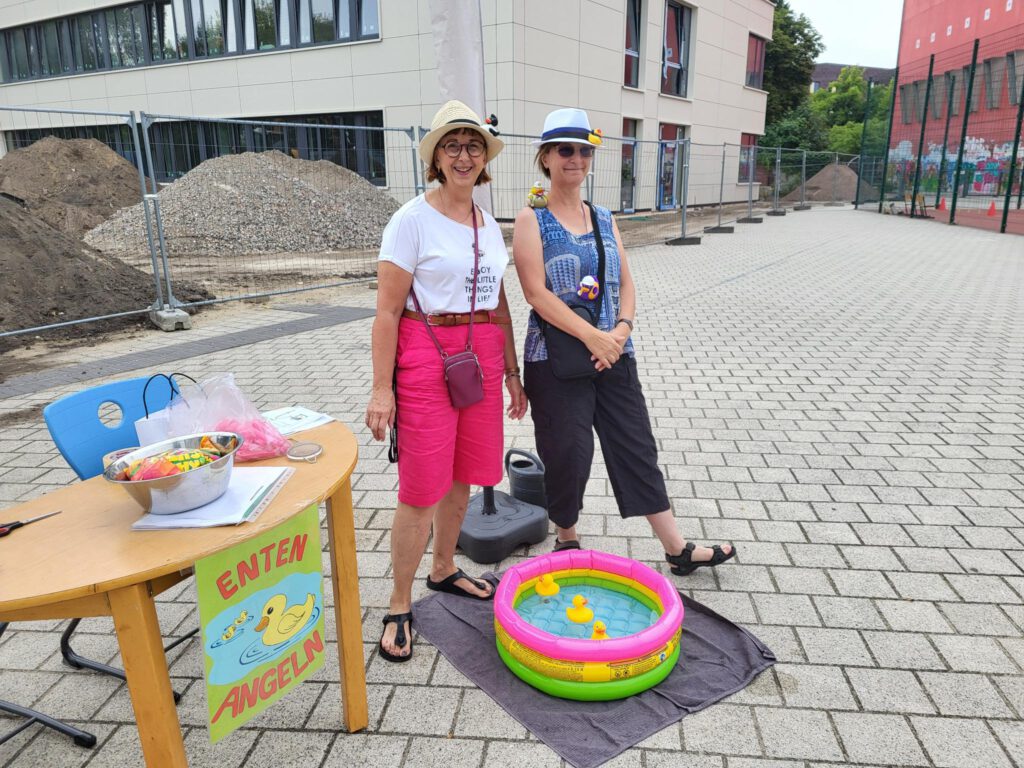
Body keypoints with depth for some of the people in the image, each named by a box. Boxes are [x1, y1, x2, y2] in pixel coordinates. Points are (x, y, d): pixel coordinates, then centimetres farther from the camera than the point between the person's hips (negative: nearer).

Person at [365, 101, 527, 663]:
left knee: (462, 479, 15)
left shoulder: (489, 225, 13)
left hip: (484, 359, 7)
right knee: (422, 491, -2)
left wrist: (512, 373, 16)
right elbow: (387, 311, -10)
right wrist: (381, 388, -14)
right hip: (427, 358, -6)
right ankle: (400, 606, 16)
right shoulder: (412, 219, -7)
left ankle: (443, 571, 37)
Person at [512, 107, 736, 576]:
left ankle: (677, 549, 19)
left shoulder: (604, 219, 12)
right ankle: (567, 542, 29)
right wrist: (592, 336, -19)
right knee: (567, 455, 4)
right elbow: (536, 292, -15)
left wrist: (621, 329, -11)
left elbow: (625, 283, 9)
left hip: (613, 355, 5)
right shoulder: (532, 220, -4)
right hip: (556, 358, -5)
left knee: (637, 447, 9)